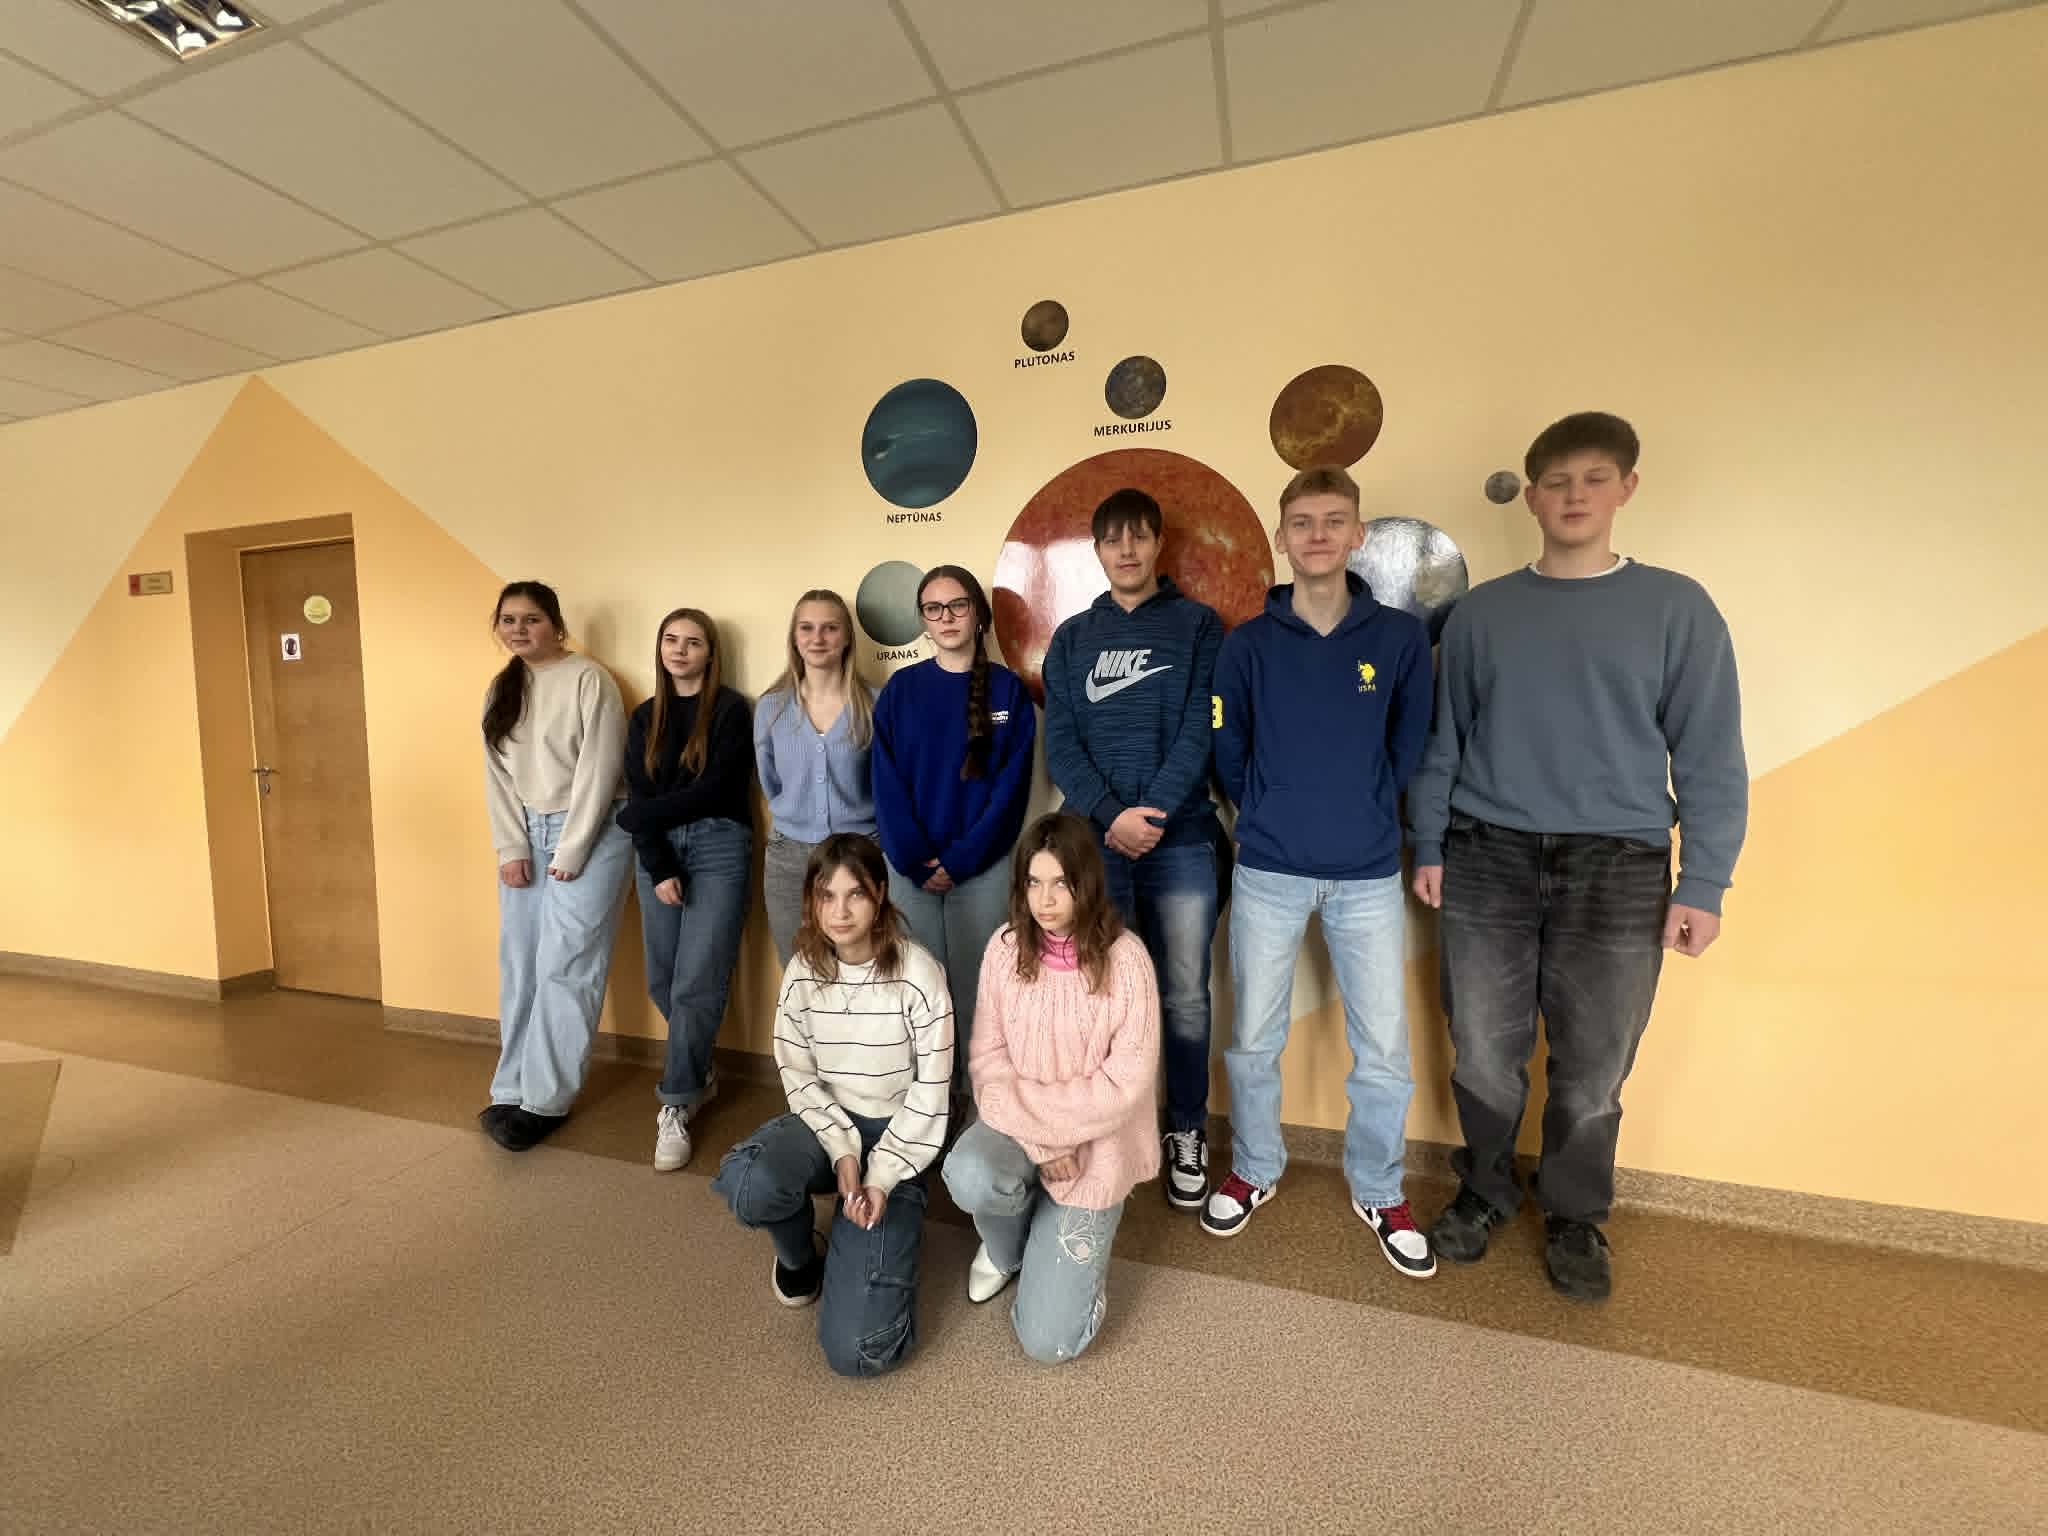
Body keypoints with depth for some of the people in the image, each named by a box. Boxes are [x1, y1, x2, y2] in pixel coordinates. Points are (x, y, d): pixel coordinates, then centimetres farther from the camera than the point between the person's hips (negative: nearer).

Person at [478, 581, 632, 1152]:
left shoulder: (588, 680, -9)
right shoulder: (500, 690, 12)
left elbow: (597, 771, -13)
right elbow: (496, 775, 9)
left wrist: (570, 852, -13)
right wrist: (512, 848, -1)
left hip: (587, 835, -6)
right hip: (526, 835, 6)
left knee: (563, 969, -5)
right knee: (518, 968, 8)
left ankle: (546, 1101, 4)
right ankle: (512, 1091, 19)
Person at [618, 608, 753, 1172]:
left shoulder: (730, 709, -2)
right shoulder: (645, 717, 13)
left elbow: (715, 790, -10)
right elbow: (640, 796, 4)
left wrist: (639, 815, -4)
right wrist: (659, 867, -8)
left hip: (719, 849, -5)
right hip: (657, 854, 5)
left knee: (696, 983, -7)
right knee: (662, 981, 8)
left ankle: (677, 1103, 7)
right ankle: (698, 1073, 30)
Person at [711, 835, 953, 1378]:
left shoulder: (918, 974, -18)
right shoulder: (803, 971, -6)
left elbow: (931, 1091, -13)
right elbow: (797, 1075, -3)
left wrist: (882, 1176, -17)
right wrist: (842, 1151, -15)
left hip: (895, 1134, -3)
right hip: (824, 1121, 4)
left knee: (855, 1349, -14)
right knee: (748, 1184, -32)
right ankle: (800, 1256, 5)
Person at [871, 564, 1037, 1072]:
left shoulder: (1008, 689, 0)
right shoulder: (900, 689, 4)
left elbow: (1011, 786, -5)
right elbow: (887, 784, -1)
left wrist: (960, 859, -11)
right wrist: (916, 862, -10)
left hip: (983, 869, -1)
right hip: (909, 868, 1)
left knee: (976, 990, 5)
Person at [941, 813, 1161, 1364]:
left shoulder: (1125, 959, -19)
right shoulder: (1006, 948, -8)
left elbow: (1126, 1084, -17)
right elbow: (987, 1059, -6)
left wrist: (1041, 1114, -18)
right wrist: (1036, 1135, -18)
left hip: (1092, 1145, -2)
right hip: (1017, 1125, 3)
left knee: (1048, 1340, -6)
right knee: (969, 1177, -34)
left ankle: (1077, 1241, 27)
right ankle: (1006, 1248, 6)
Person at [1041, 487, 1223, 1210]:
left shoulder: (1197, 625, 7)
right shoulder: (1072, 638, 11)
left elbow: (1200, 730, -4)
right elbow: (1060, 742, 2)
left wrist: (1153, 815, -15)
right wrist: (1111, 816, -13)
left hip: (1181, 840, -1)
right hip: (1091, 840, 2)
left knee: (1184, 999, 6)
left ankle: (1187, 1135, 25)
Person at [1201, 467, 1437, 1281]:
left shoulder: (1402, 636, 0)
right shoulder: (1247, 644, 0)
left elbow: (1410, 749, 6)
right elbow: (1228, 754, 5)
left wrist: (1363, 815, 5)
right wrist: (1276, 816, 6)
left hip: (1369, 874, 1)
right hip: (1268, 871, 0)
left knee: (1385, 1048, 8)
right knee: (1254, 1040, 11)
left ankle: (1379, 1193, 33)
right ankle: (1253, 1171, 34)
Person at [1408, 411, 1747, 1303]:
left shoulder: (1677, 608, 2)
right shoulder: (1481, 611, 6)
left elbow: (1710, 758, 1)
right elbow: (1441, 740, 9)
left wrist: (1704, 883, -4)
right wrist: (1428, 847, 5)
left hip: (1618, 870, -1)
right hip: (1487, 861, 1)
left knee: (1592, 1070, 10)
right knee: (1483, 1057, 10)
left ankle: (1575, 1219, 33)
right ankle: (1483, 1192, 34)